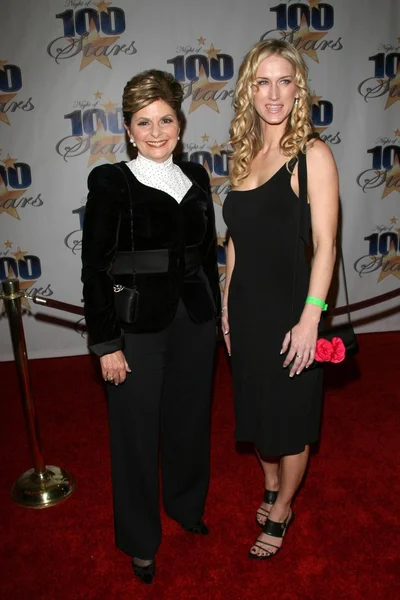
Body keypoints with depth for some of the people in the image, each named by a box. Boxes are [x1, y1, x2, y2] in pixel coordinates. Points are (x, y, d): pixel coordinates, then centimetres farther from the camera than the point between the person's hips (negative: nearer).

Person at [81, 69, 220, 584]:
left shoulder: (195, 177, 6)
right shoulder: (110, 182, -8)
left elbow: (208, 252, 12)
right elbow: (93, 268, -10)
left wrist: (214, 315, 11)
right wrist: (106, 344, -12)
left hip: (194, 320, 5)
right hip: (138, 327, -4)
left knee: (190, 417, 19)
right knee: (137, 430, 10)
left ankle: (186, 504, 48)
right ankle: (140, 540, 35)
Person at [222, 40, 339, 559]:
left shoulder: (312, 154, -10)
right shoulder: (244, 155, 8)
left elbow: (325, 244, -14)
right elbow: (237, 237, 11)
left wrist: (310, 318, -19)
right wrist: (228, 304, 10)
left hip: (289, 308, -6)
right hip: (246, 306, 6)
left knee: (290, 417, 11)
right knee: (257, 407, 20)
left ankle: (281, 511, 34)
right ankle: (271, 487, 44)